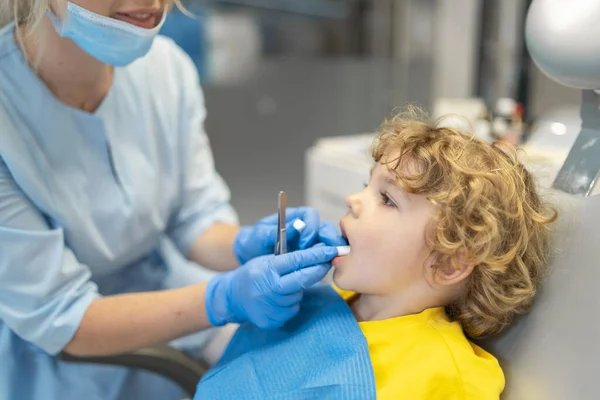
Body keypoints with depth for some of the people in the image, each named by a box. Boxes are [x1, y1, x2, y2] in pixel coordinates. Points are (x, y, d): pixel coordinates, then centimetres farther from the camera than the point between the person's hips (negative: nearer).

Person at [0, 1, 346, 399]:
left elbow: (198, 218, -4)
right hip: (56, 365, -3)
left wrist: (247, 247, -25)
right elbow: (56, 317, -21)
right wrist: (226, 298, -31)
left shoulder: (165, 65, -13)